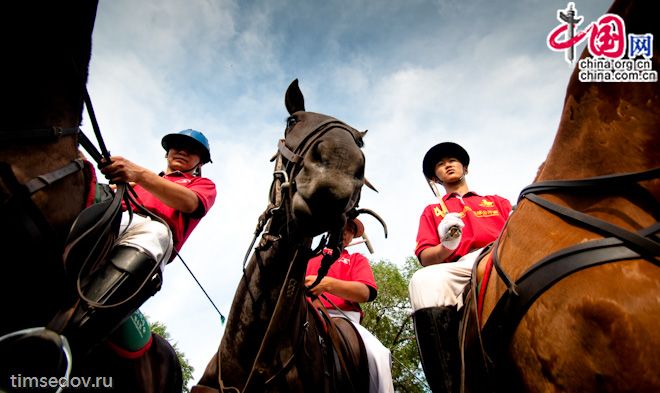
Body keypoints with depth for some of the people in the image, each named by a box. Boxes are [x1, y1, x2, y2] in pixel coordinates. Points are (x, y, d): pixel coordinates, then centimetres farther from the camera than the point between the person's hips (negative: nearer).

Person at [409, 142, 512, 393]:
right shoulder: (433, 212, 31)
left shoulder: (497, 201, 35)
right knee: (424, 281, -36)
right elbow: (426, 258, 16)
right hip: (461, 269, 0)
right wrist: (447, 245, -7)